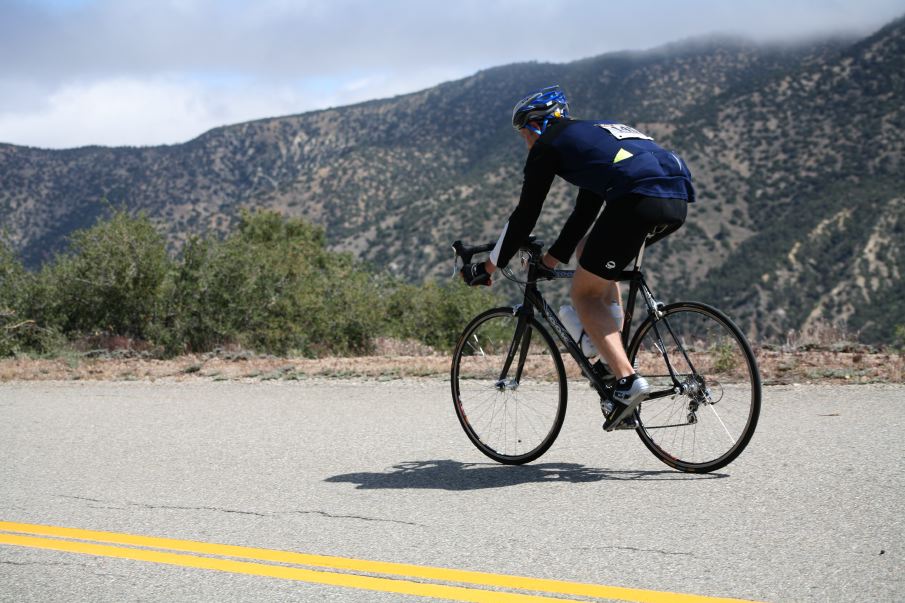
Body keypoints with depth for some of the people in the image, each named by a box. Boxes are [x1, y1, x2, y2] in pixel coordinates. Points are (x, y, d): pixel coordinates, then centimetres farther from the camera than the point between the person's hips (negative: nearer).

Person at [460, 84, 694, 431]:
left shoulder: (548, 145, 13)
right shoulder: (592, 135, 36)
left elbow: (525, 215, 13)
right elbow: (585, 211, 41)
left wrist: (490, 266, 23)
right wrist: (553, 258, 47)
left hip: (638, 201, -8)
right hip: (678, 203, 8)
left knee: (584, 293, 6)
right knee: (594, 255, 31)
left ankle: (627, 380, -10)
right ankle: (612, 356, 24)